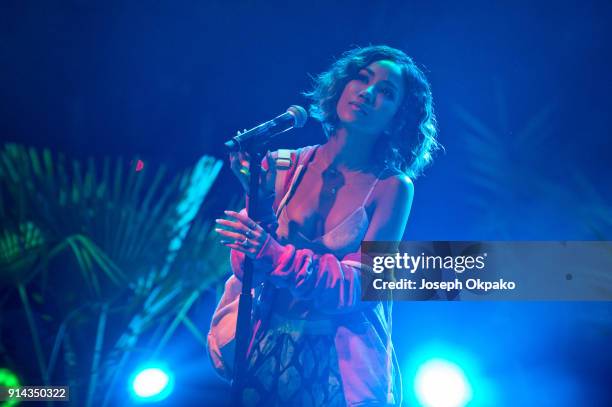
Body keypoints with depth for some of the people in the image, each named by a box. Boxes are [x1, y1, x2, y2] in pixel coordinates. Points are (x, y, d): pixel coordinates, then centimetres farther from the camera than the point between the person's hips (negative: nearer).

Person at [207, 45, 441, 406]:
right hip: (265, 353, 2)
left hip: (343, 363, -2)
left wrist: (276, 255, -29)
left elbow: (358, 287, -15)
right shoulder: (282, 167, -3)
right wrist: (256, 194, -20)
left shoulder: (393, 187, -9)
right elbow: (245, 267, -5)